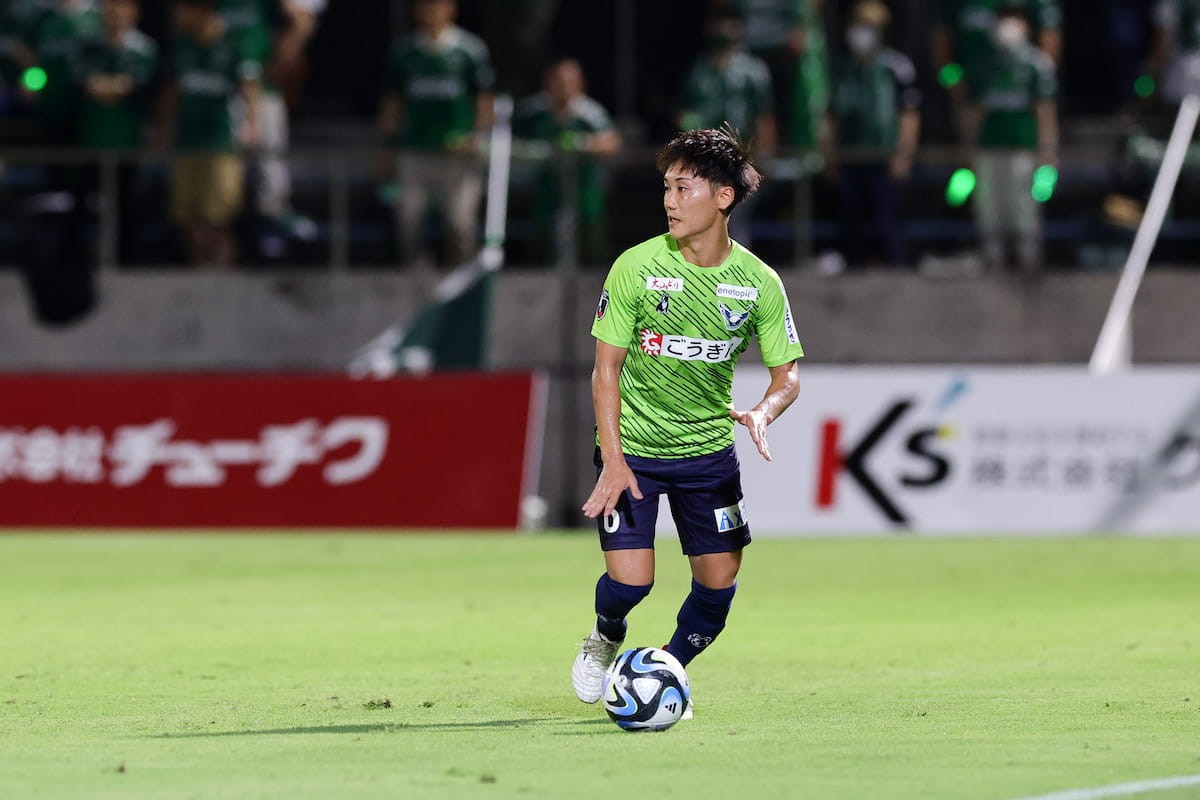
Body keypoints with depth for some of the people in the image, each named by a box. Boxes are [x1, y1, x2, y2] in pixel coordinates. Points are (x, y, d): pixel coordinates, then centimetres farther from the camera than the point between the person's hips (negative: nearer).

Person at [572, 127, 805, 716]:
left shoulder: (758, 282, -6)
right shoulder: (636, 268, -12)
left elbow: (786, 376, 1)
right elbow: (606, 367, -8)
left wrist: (761, 413, -22)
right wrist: (613, 460, -15)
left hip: (709, 449, 2)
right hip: (632, 446, -2)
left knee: (719, 581, -2)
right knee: (631, 579, -12)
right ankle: (606, 638, 24)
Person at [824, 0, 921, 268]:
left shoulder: (896, 66, -4)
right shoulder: (844, 70, 14)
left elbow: (909, 115, -4)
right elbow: (834, 117, 20)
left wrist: (903, 155, -10)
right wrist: (830, 154, 15)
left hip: (883, 161, -6)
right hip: (849, 162, 6)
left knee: (886, 222, -9)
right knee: (852, 223, 8)